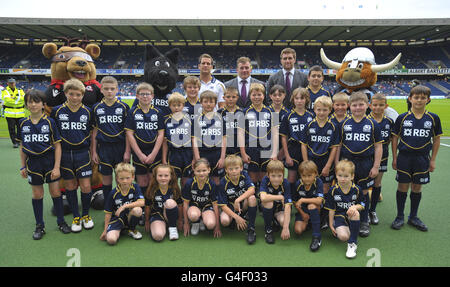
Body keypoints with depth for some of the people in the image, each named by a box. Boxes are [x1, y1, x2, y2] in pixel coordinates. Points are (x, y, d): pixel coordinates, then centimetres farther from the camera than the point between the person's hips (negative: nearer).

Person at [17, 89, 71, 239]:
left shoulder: (50, 122, -7)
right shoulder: (23, 123, 2)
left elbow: (57, 145, -6)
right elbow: (22, 146, 10)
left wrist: (56, 167, -11)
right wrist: (23, 166, 8)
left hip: (49, 161, -2)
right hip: (33, 162, 2)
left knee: (55, 192, 5)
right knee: (37, 194, 10)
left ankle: (61, 221, 22)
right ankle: (39, 226, 24)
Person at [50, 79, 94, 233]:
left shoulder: (88, 111, 0)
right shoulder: (57, 111, -2)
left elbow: (92, 132, 9)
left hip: (82, 153, 0)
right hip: (64, 154, 0)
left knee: (86, 187, -1)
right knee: (70, 186, 9)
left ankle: (86, 215, 22)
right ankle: (76, 217, 24)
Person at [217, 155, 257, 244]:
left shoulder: (244, 175, -13)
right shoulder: (223, 183, -18)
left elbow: (252, 190, -27)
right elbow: (223, 205, -18)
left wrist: (238, 200, -35)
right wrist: (236, 217, -26)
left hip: (243, 206, 2)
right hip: (230, 207, -1)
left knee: (252, 198, -30)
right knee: (224, 221, -32)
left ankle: (251, 228, -19)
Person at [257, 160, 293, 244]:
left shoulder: (285, 183, -23)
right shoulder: (265, 180, -24)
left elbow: (287, 206, -31)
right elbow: (263, 197, -42)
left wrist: (286, 228, -38)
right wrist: (280, 197, -32)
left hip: (280, 208, 0)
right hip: (267, 208, 0)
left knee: (283, 221, -31)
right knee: (268, 202, -34)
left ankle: (275, 220, 9)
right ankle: (268, 229, -11)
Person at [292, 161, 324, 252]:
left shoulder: (318, 182, -19)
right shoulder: (298, 184, -13)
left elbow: (319, 201, -30)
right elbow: (295, 202, -2)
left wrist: (302, 200, -27)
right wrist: (302, 214, -12)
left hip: (316, 210, -2)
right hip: (302, 210, 2)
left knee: (312, 205, -37)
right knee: (298, 230, -20)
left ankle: (317, 236, -29)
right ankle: (307, 222, 17)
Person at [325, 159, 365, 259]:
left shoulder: (356, 189, -5)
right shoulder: (333, 190, -6)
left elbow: (362, 205, 1)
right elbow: (331, 209, 0)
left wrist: (355, 207, -23)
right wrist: (331, 224, 0)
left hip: (352, 217, 2)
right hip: (339, 216, -1)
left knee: (355, 212, -36)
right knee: (343, 236, -29)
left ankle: (352, 243, -24)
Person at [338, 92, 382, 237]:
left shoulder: (373, 124, 0)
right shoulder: (344, 124, 2)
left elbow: (378, 147, 3)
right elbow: (338, 146, 6)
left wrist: (376, 166, -2)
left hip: (366, 163, 0)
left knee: (364, 192, 9)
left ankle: (364, 222, 25)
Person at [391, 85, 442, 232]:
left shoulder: (433, 118, 0)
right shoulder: (402, 118, -3)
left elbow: (436, 139, 7)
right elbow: (395, 138, 3)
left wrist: (433, 160, 4)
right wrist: (394, 158, 0)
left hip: (422, 158, 1)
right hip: (404, 157, -1)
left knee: (417, 188, 11)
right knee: (403, 187, 5)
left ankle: (413, 217, 28)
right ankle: (400, 217, 20)